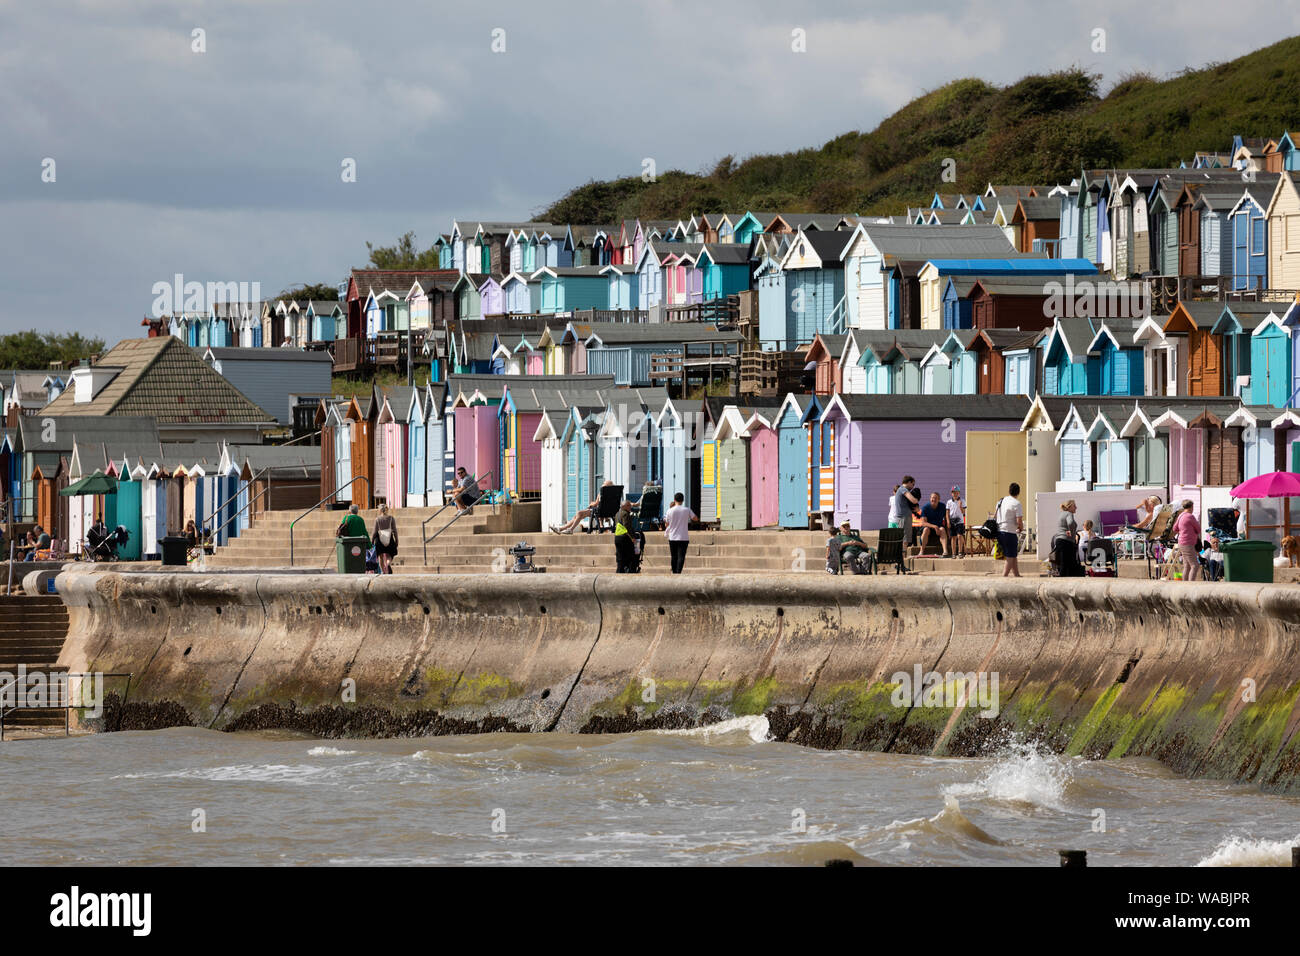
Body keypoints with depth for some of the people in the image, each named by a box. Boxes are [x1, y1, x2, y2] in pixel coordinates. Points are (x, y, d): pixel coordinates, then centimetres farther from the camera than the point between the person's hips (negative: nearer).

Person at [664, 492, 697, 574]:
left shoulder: (670, 511, -4)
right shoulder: (687, 510, -4)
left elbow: (666, 525, 4)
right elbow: (696, 519, 10)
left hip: (672, 537, 1)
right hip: (684, 538, -1)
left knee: (674, 557, 13)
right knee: (681, 557, -6)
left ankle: (674, 573, 18)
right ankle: (678, 572, -21)